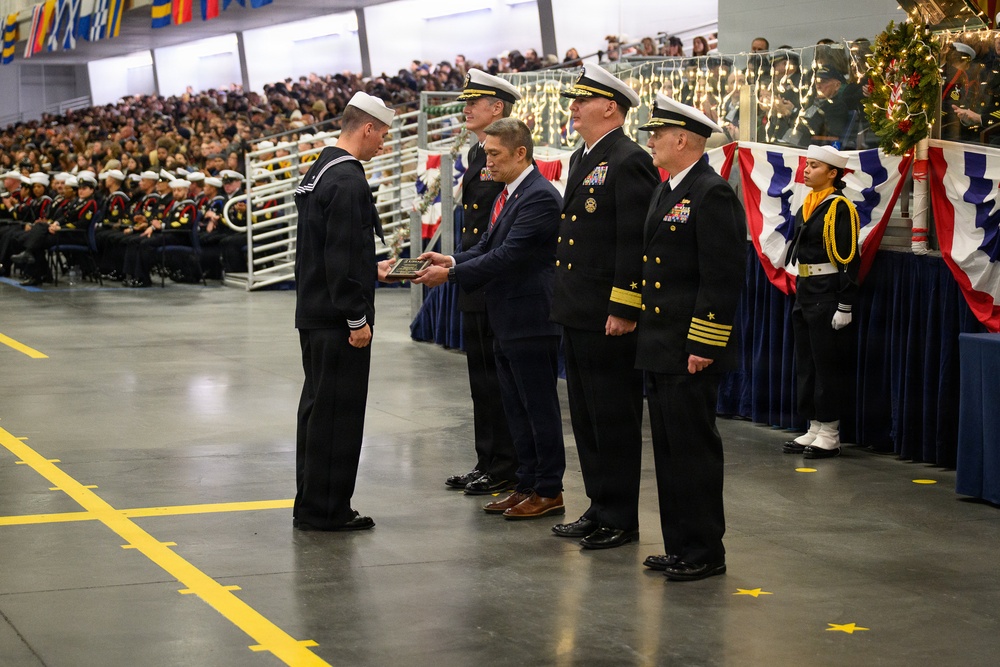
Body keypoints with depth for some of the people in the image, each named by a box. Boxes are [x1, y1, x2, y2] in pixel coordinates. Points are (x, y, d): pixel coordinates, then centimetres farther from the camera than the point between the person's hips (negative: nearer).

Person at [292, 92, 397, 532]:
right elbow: (343, 257, -22)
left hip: (313, 312, 10)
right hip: (337, 317, -10)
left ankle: (310, 504, 23)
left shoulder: (319, 171, 13)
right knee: (338, 412, -3)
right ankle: (326, 509, 3)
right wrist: (358, 319, -19)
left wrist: (371, 269, 27)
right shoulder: (347, 181, -18)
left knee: (318, 408, 16)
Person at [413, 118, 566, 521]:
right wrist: (451, 261, -3)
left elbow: (509, 256, -22)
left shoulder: (539, 197, -17)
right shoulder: (507, 195, 15)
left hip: (531, 321, -10)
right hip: (507, 321, 10)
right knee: (517, 408, 15)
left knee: (540, 408, -2)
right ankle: (527, 484, 23)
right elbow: (488, 247, 16)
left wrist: (451, 274, -20)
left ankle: (549, 491, 6)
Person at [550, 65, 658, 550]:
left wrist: (623, 310, -21)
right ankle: (600, 508, 23)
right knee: (586, 416, 14)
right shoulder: (581, 159, 17)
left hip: (609, 319, -10)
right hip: (577, 314, 10)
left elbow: (635, 242, -19)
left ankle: (621, 520, 6)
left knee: (615, 418, -2)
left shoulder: (629, 162, -14)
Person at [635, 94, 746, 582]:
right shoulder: (664, 192, 16)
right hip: (659, 349, 10)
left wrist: (702, 347, -20)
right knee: (669, 448, 13)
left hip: (691, 354, -10)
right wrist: (646, 335, 18)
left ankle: (705, 553, 4)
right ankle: (679, 546, 20)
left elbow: (723, 277, -18)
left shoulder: (712, 194, -14)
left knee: (694, 449, -4)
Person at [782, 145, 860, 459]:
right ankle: (814, 430, 19)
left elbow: (848, 259, -16)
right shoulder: (808, 205, 13)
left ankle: (829, 435, 3)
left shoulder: (839, 208, -13)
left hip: (828, 297, -9)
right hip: (805, 293, 9)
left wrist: (845, 306, -19)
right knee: (806, 363, 11)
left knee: (827, 365, -3)